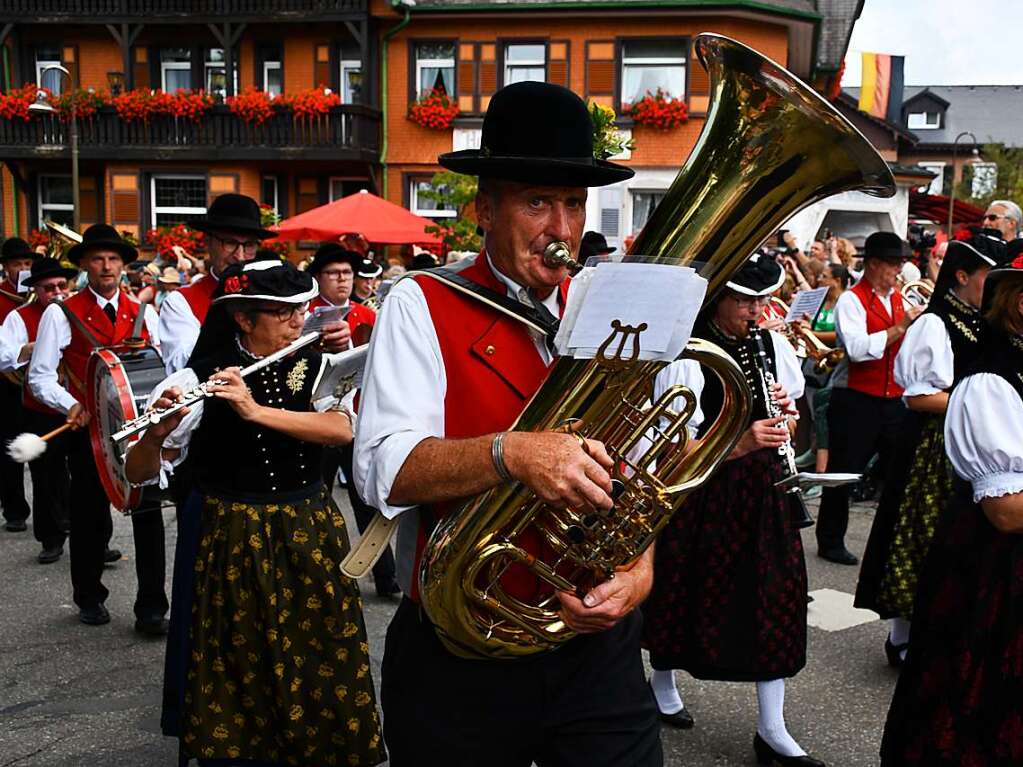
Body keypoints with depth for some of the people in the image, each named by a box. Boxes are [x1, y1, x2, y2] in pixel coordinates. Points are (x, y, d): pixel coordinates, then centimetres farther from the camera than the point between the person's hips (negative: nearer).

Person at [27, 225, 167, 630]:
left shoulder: (144, 313, 8)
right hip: (88, 430, -2)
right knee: (91, 519, 12)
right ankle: (89, 599, 33)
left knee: (148, 516, -1)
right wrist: (72, 405, -19)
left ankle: (151, 609, 9)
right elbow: (40, 376, -4)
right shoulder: (61, 313, -2)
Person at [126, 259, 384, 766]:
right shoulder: (197, 380, -9)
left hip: (311, 536, 3)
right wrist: (157, 434, -32)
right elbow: (138, 474, -10)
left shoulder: (316, 368, 1)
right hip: (234, 543, -2)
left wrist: (256, 411, -28)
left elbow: (343, 429, -18)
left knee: (322, 668, 9)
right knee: (238, 684, 7)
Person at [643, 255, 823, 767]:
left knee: (777, 595, 3)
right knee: (692, 588, 11)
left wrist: (786, 413, -9)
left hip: (763, 488, 5)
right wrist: (740, 443, -32)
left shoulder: (773, 346, 4)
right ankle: (663, 680, 39)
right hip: (703, 492, -4)